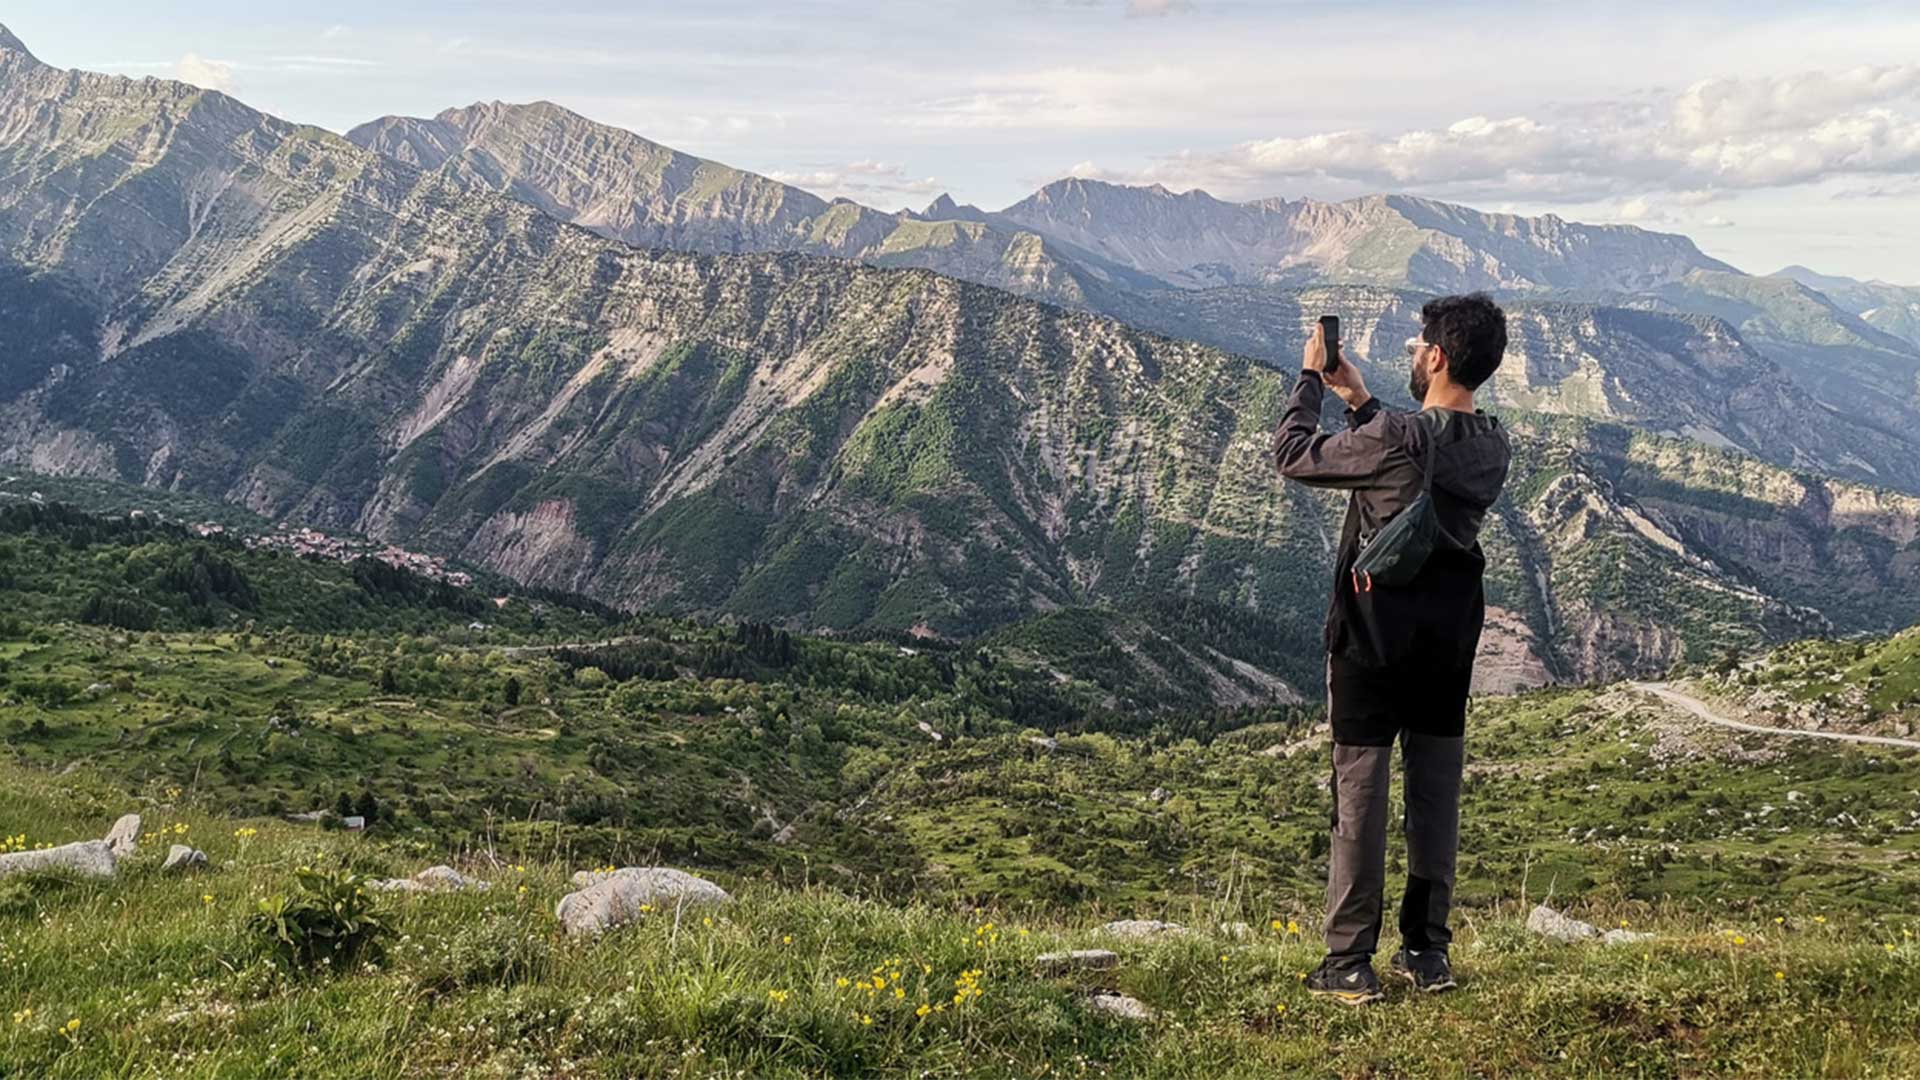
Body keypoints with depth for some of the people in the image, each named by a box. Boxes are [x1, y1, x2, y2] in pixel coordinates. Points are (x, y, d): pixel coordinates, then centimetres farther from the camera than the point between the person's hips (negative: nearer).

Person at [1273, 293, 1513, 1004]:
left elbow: (1293, 455, -10)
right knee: (1436, 791, 12)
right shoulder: (1493, 447, 3)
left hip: (1375, 639, -6)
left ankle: (1349, 963, 5)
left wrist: (1310, 379, 3)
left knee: (1360, 794, 0)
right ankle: (1427, 952, 21)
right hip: (1450, 644, 6)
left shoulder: (1396, 438, -21)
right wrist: (1359, 400, 20)